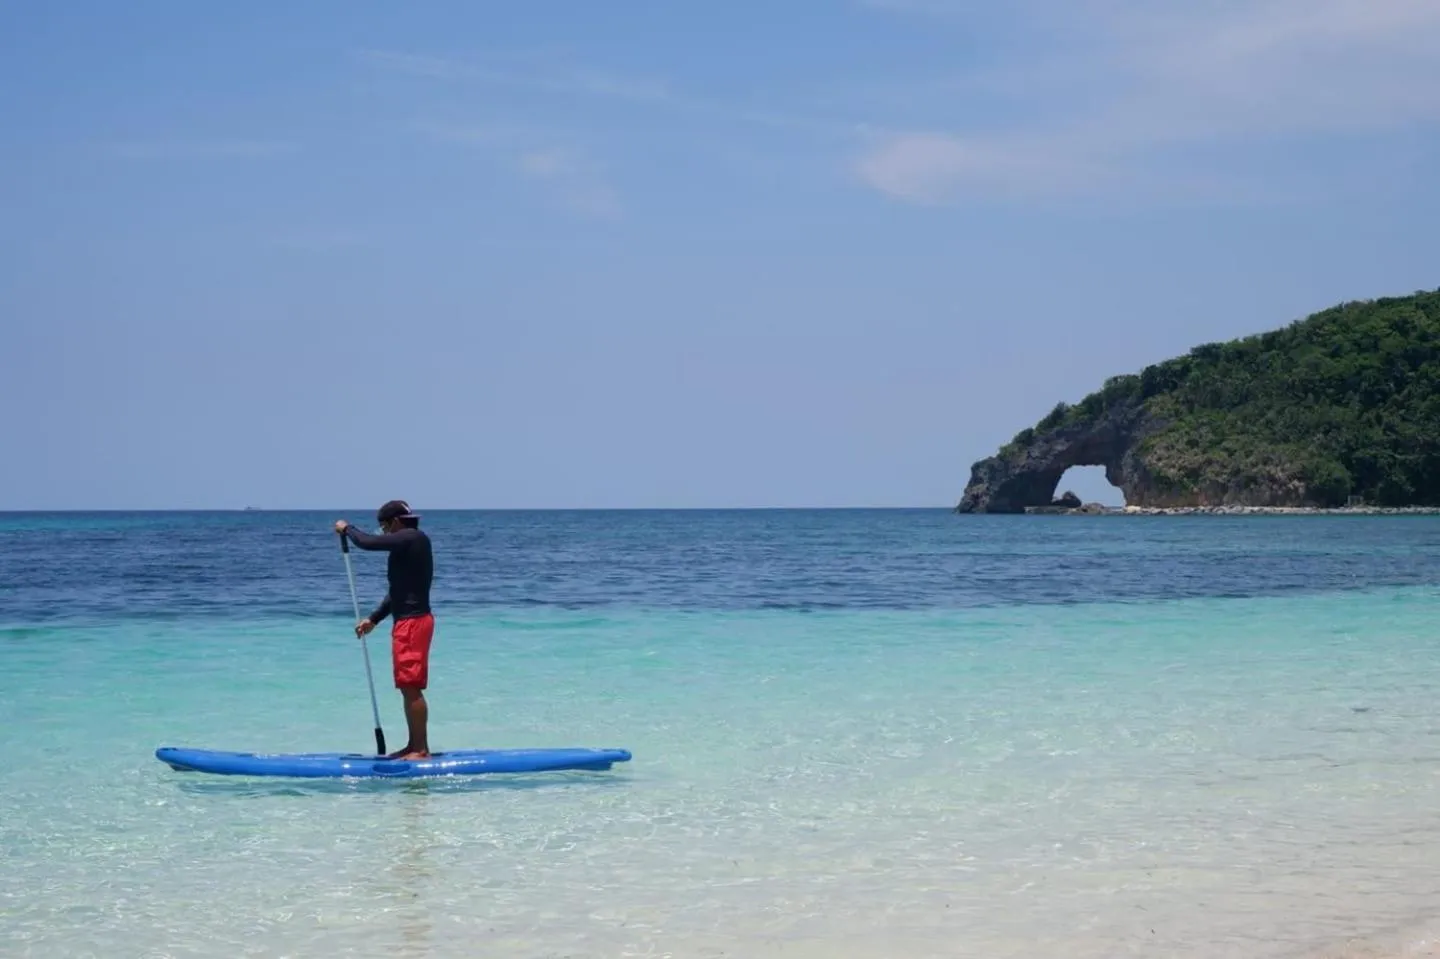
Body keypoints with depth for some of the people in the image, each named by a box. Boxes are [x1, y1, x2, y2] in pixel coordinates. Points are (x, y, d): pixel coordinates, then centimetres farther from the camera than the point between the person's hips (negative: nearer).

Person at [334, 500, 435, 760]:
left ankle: (421, 748, -8)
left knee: (411, 688, -9)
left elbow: (367, 542, -19)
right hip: (407, 622, 10)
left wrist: (347, 529, 1)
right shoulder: (408, 544, 17)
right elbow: (398, 592, 23)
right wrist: (373, 620, 22)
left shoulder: (412, 539, -13)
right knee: (408, 688, 14)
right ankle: (414, 746, 18)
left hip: (413, 622, -10)